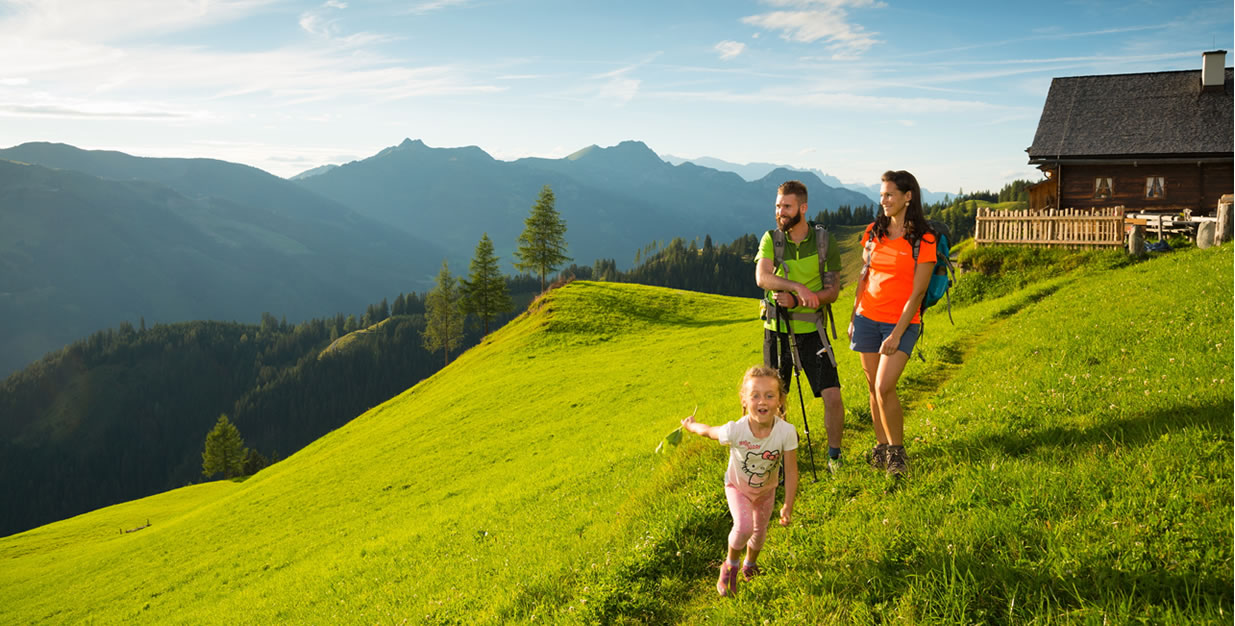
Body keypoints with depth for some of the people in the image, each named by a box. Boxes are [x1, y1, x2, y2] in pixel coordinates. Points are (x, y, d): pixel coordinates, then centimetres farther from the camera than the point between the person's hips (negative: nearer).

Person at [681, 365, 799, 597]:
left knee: (760, 530, 21)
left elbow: (791, 471, -22)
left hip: (766, 488, 3)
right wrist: (689, 424, 4)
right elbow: (707, 431, -16)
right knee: (744, 527, -24)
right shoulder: (735, 431, -39)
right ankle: (730, 565, 7)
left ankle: (750, 563, 54)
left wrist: (788, 506, -19)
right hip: (738, 486, -2)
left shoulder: (786, 432, -35)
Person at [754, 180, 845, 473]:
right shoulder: (771, 239, -3)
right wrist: (798, 286, -36)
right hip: (777, 330, 1)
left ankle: (834, 454, 14)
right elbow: (762, 277, -21)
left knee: (832, 396, -7)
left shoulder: (825, 241, -4)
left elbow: (832, 291, -5)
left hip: (811, 330, -1)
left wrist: (795, 301, -21)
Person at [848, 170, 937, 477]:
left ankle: (897, 451, 4)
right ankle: (881, 446, 22)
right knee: (873, 388, 8)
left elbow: (917, 292, -11)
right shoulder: (874, 231, 7)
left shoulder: (923, 240, -9)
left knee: (884, 388, -14)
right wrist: (854, 318, 10)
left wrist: (897, 334, -15)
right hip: (867, 318, 5)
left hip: (901, 322, -5)